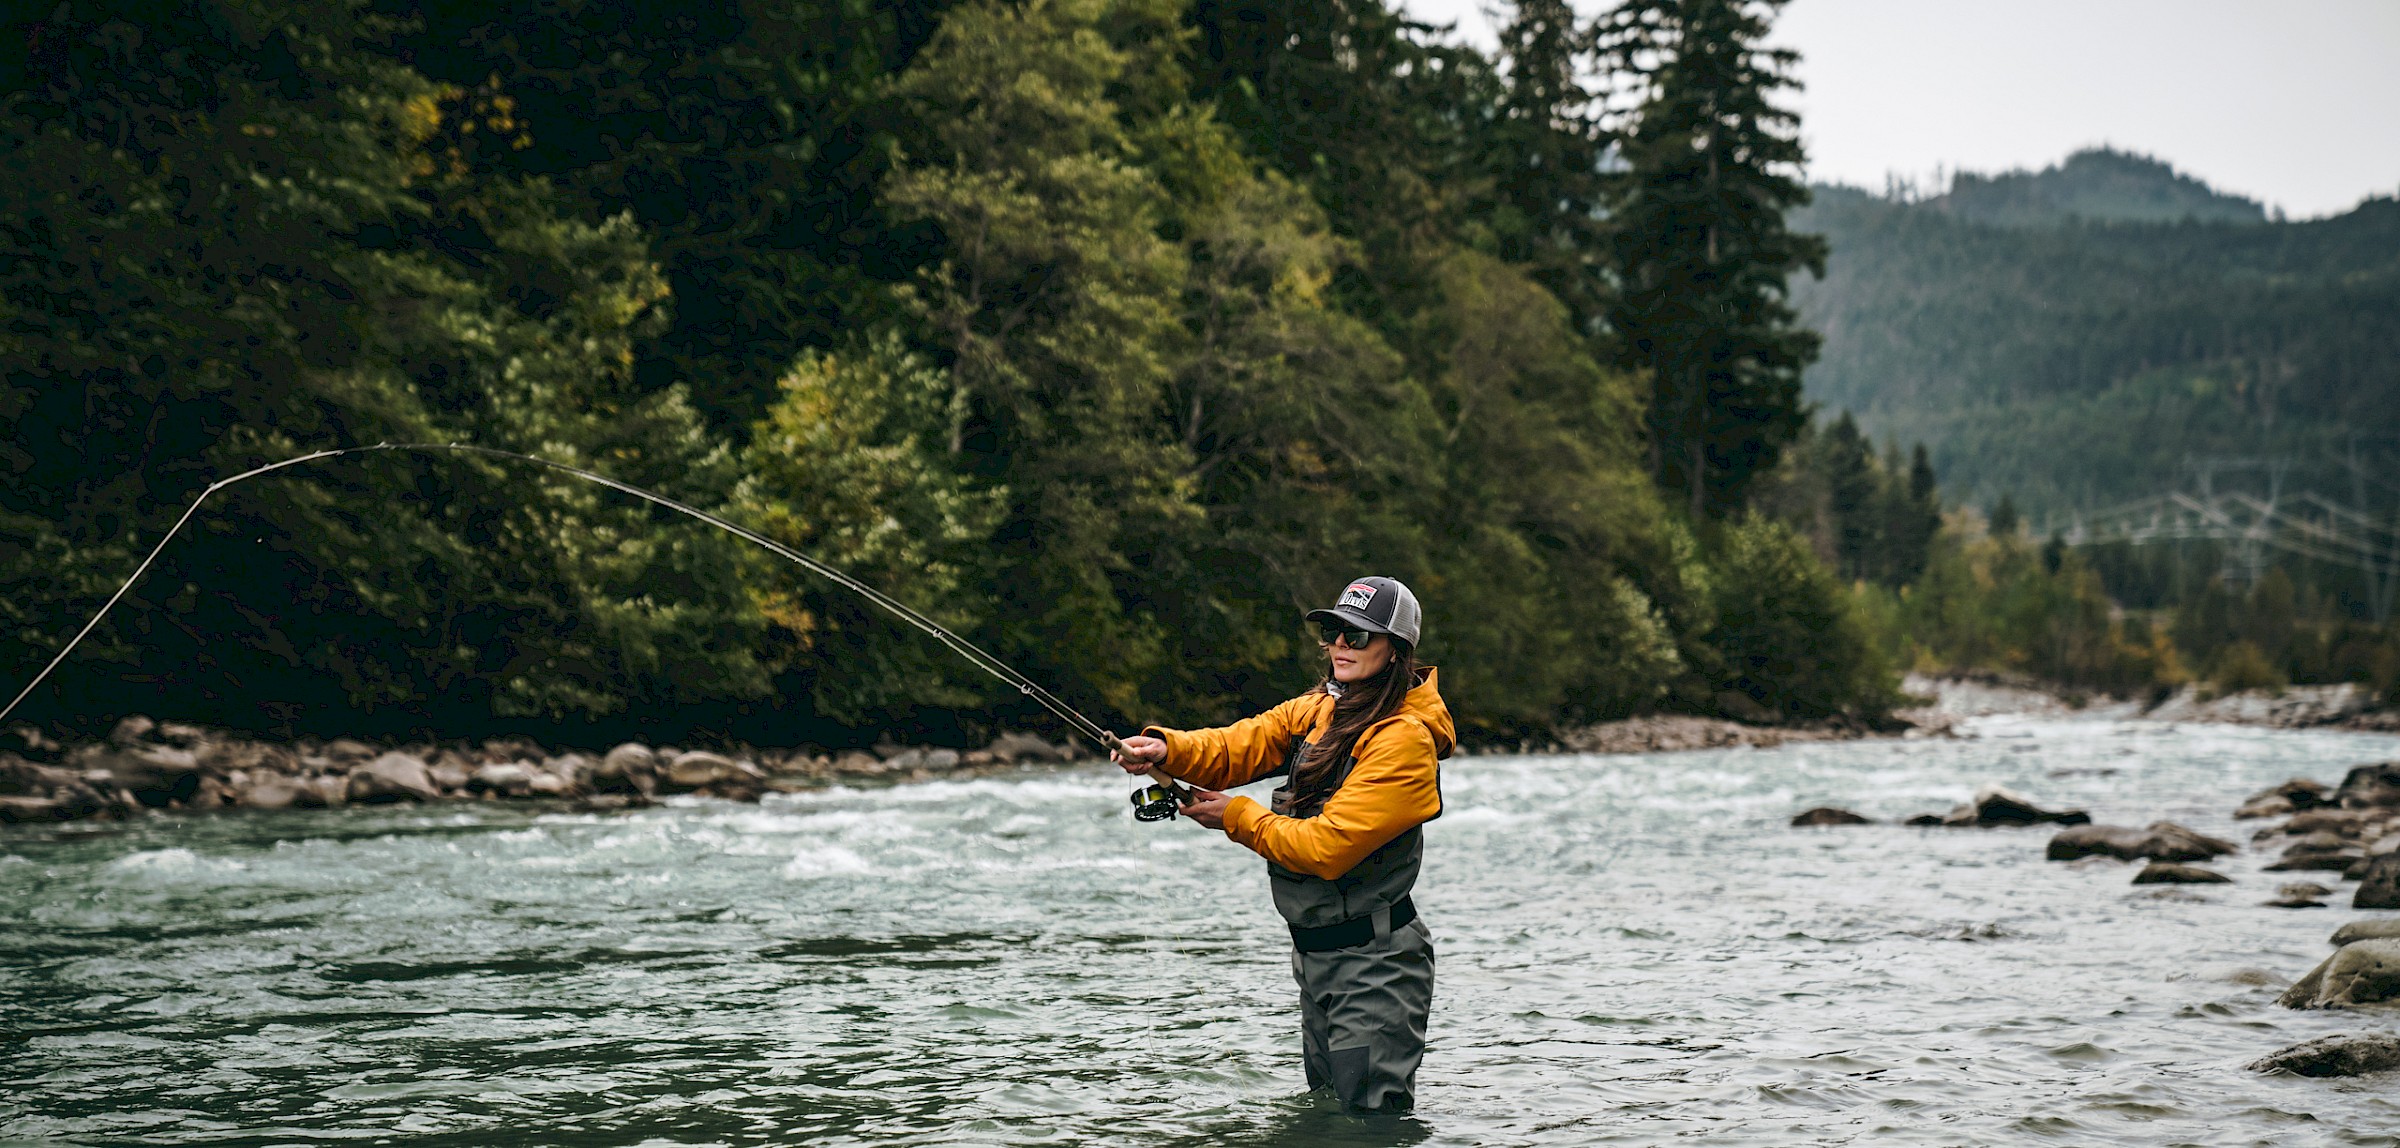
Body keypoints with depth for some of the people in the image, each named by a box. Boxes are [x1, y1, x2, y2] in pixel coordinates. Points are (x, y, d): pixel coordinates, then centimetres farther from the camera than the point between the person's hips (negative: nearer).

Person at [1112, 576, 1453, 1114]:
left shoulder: (1405, 738, -18)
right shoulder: (1319, 711, 9)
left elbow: (1327, 847, -23)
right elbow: (1239, 747, -1)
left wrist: (1237, 818, -12)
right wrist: (1166, 748, -21)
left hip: (1375, 965, -9)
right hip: (1315, 951, 9)